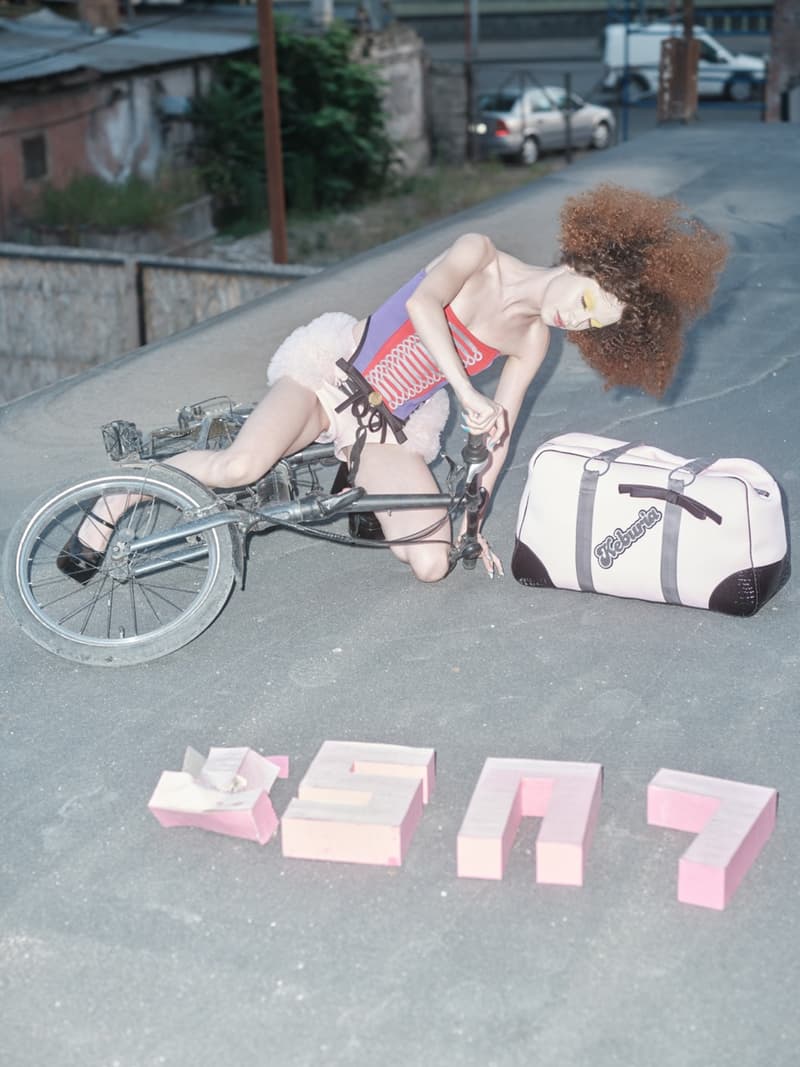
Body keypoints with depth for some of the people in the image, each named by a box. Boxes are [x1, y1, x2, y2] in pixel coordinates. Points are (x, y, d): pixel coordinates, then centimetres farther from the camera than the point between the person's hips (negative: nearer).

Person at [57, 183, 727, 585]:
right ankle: (116, 497, -6)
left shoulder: (532, 342, 5)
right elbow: (423, 303, -27)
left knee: (433, 564, -13)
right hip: (335, 366, -5)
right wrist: (467, 394, -31)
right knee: (239, 468, -33)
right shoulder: (481, 256, -8)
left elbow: (499, 432, 12)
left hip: (395, 430, 5)